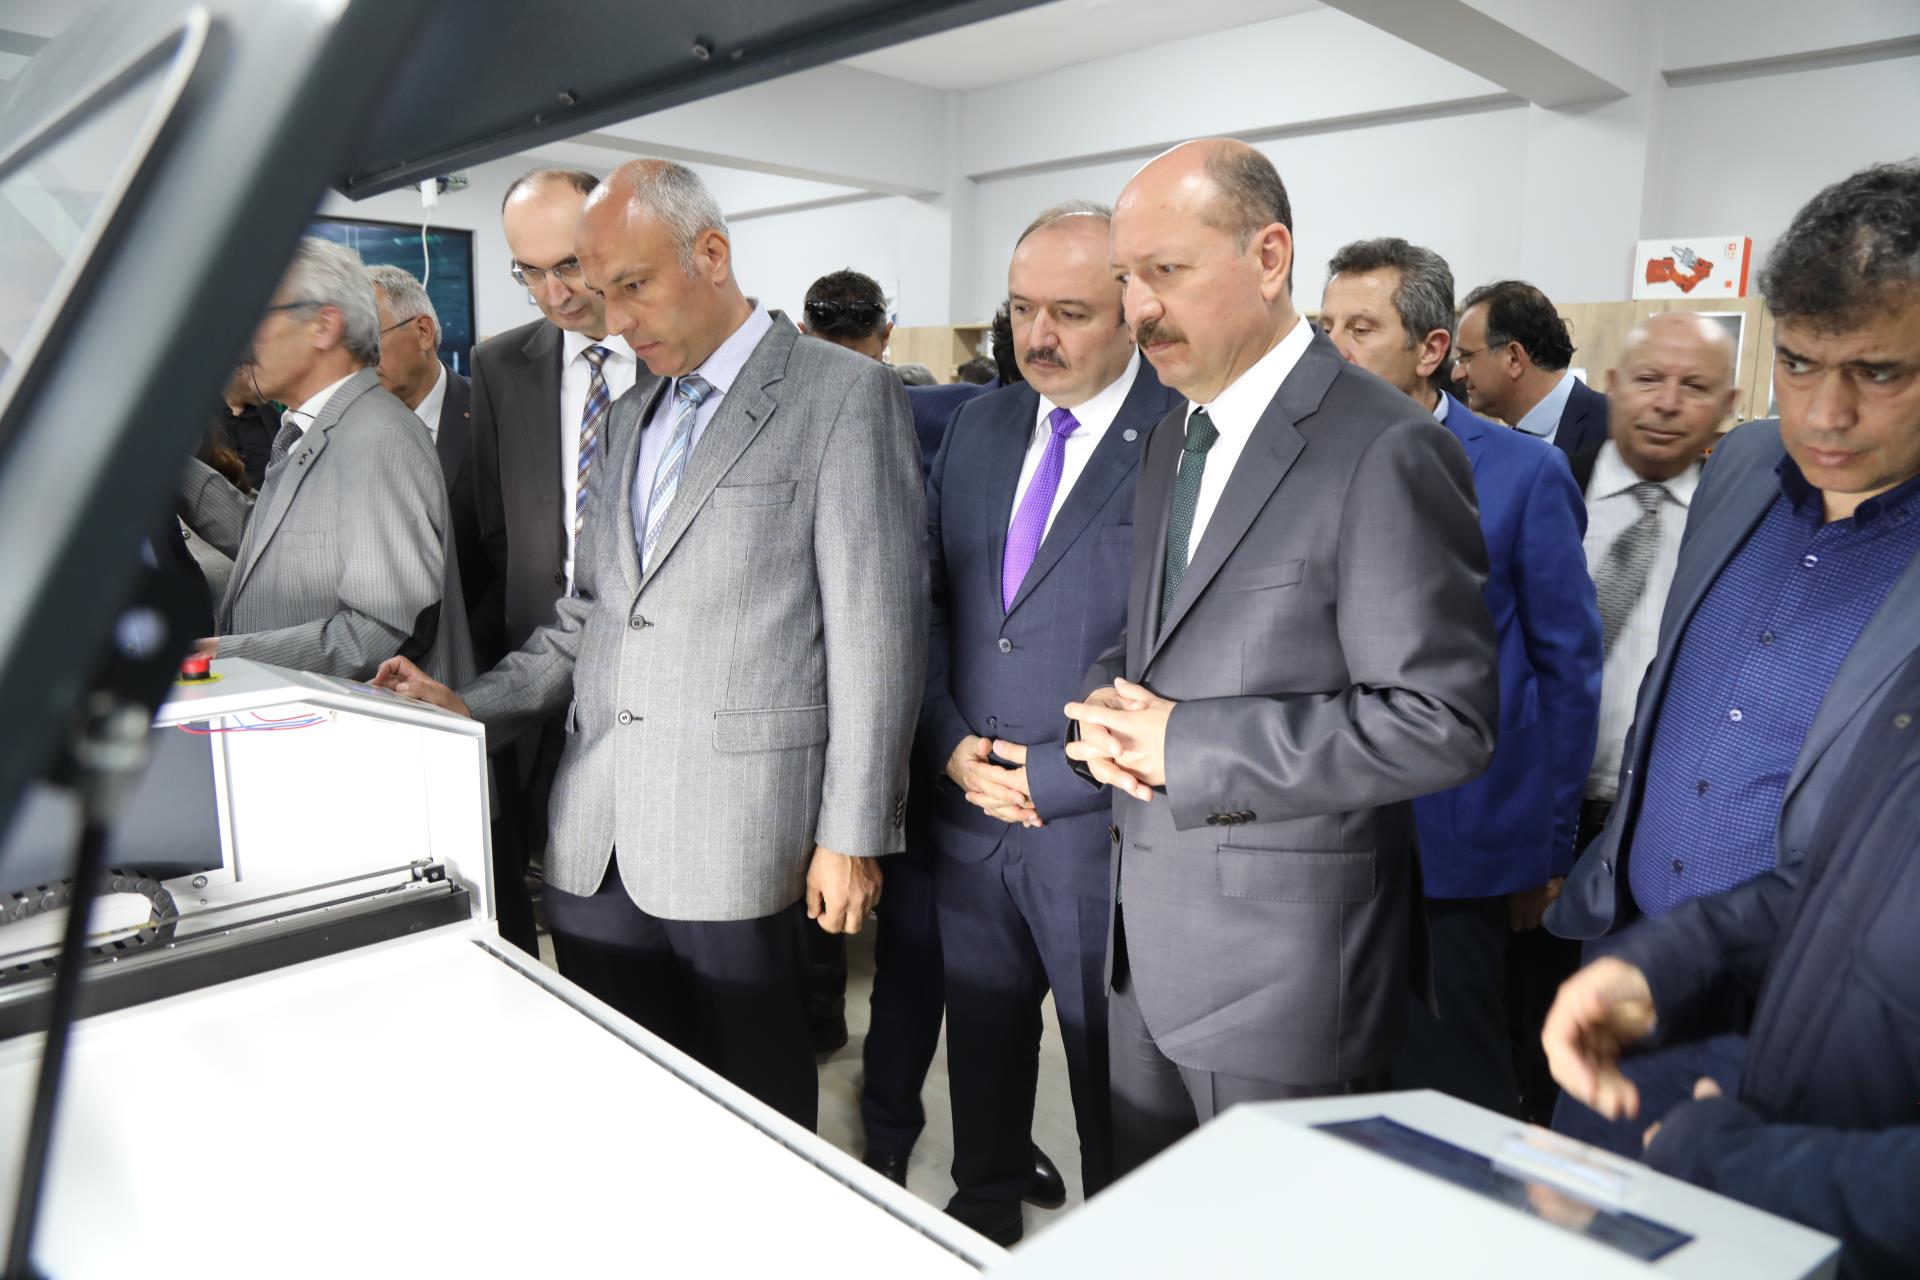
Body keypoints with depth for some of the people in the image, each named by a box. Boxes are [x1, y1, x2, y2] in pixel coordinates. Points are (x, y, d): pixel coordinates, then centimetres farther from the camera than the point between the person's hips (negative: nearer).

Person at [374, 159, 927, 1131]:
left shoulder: (843, 395, -6)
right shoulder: (635, 417, 17)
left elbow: (876, 631, -10)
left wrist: (852, 833, -11)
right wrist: (473, 706, 5)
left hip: (734, 836, -6)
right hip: (592, 836, 7)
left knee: (748, 1103, 8)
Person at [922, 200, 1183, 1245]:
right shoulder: (979, 425, 7)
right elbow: (930, 599, 8)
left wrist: (1052, 774, -15)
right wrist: (953, 746, -4)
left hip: (1098, 824, -5)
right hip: (966, 807, 6)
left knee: (1109, 1064, 13)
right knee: (982, 1039, 23)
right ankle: (982, 1216, 46)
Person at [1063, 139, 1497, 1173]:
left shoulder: (1385, 450, -18)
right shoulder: (1171, 440, 10)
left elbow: (1443, 722, -21)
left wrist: (1188, 743, -21)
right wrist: (1107, 704, -5)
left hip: (1284, 958, -7)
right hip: (1145, 932, 8)